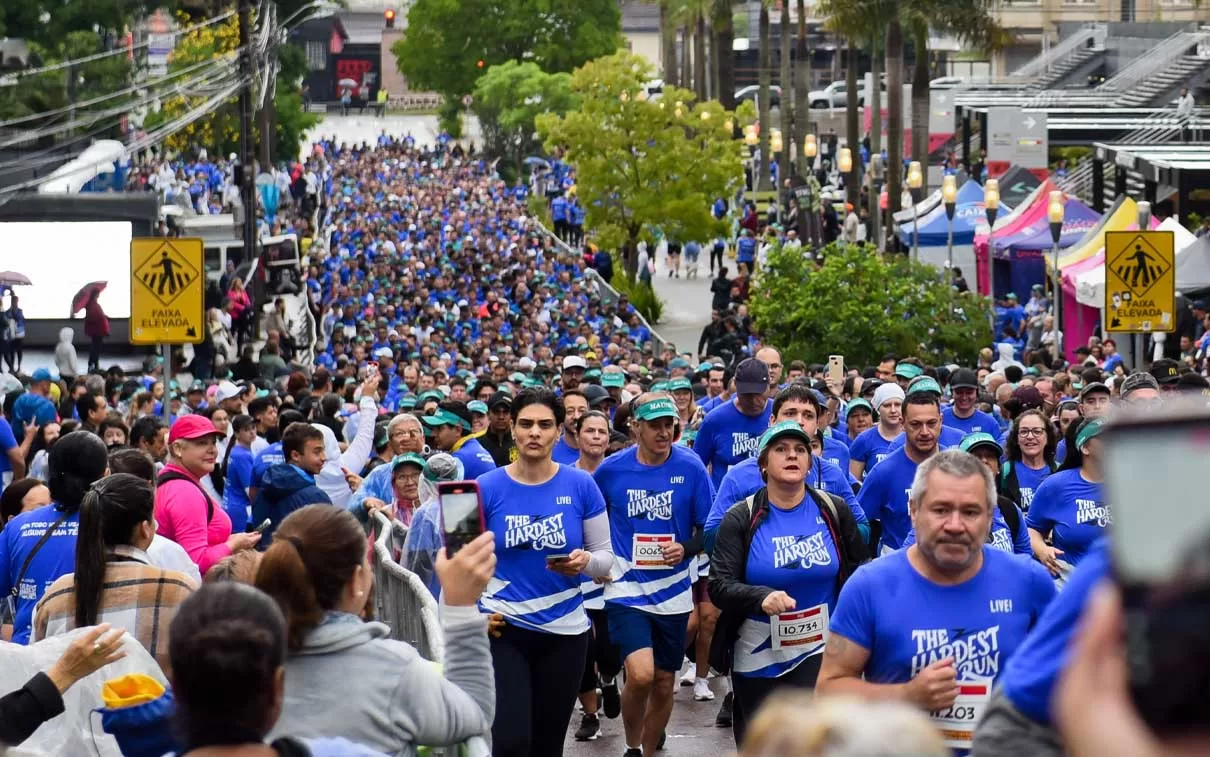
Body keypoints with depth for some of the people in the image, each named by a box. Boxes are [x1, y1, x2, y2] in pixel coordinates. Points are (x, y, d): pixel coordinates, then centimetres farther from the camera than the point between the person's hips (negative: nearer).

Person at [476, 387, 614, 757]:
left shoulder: (580, 485, -3)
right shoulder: (487, 488, -5)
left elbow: (606, 556, 2)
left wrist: (585, 562, -19)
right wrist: (474, 612, -12)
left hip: (564, 631, 2)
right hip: (503, 630, -2)